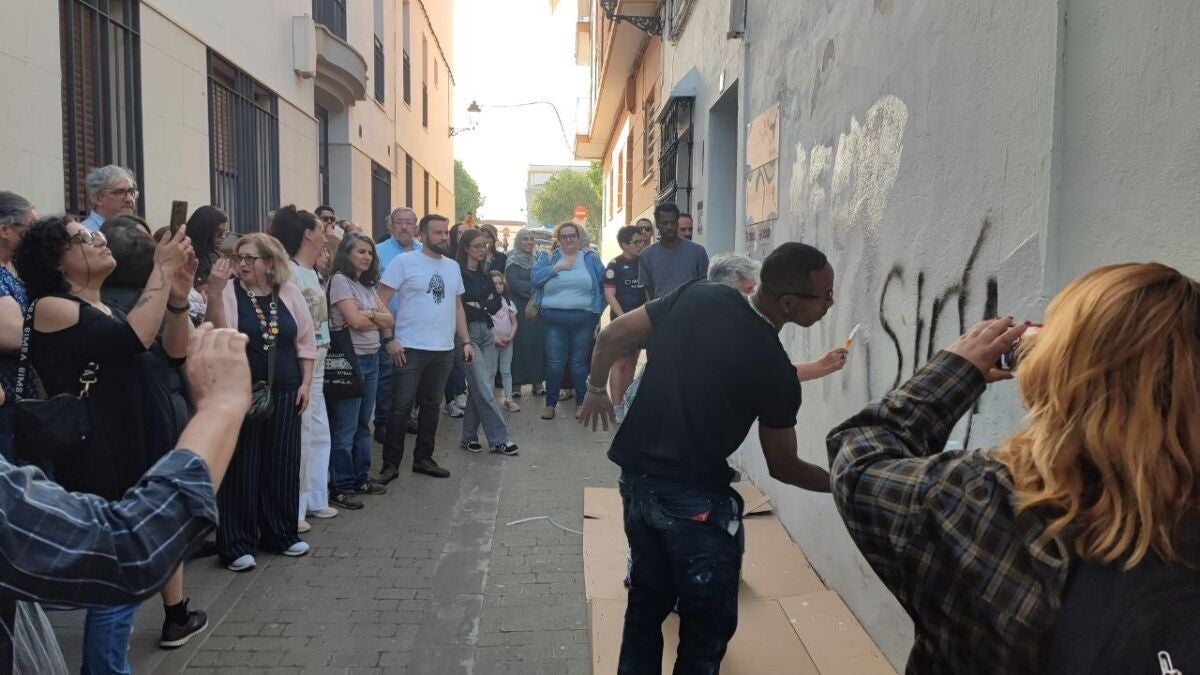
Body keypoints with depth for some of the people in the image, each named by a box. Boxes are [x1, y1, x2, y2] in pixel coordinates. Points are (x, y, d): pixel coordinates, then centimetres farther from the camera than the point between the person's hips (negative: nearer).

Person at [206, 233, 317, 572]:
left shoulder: (289, 292, 4)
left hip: (284, 392, 4)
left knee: (282, 464, 11)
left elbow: (305, 340, 8)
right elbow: (220, 334, -21)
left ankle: (281, 533, 25)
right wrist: (215, 293, -32)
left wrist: (305, 383, 4)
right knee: (241, 467, 1)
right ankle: (237, 544, 11)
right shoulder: (229, 292, -6)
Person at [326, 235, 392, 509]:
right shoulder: (340, 280, -7)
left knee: (363, 424, 14)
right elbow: (355, 321, -16)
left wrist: (369, 316, -10)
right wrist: (379, 318, 2)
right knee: (345, 428, -3)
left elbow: (389, 320, 9)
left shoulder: (368, 284, 17)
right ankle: (340, 487, 5)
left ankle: (360, 478, 24)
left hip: (372, 358, 8)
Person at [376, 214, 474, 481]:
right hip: (410, 348, -5)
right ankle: (390, 464, 10)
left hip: (444, 350, 5)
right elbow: (381, 302, -8)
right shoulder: (404, 261, -6)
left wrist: (466, 341, 11)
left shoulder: (453, 266, 12)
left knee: (431, 406, 13)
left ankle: (423, 459, 24)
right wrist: (389, 339, -15)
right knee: (401, 407, -1)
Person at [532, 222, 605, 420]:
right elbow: (536, 278, -6)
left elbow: (603, 284, 8)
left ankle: (581, 402, 19)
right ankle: (550, 404, 11)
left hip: (583, 319, 0)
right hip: (554, 318, 0)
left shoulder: (591, 259, 8)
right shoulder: (548, 258, 8)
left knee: (579, 361, 8)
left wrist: (598, 307, 0)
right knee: (554, 362, 1)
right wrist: (556, 267, -13)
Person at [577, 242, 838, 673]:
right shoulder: (775, 370, -15)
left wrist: (596, 389, 17)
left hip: (637, 478, 6)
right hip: (695, 500, -6)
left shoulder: (697, 296, -4)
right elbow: (782, 467, -4)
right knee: (708, 627, 13)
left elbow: (612, 336, 1)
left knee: (646, 603, 23)